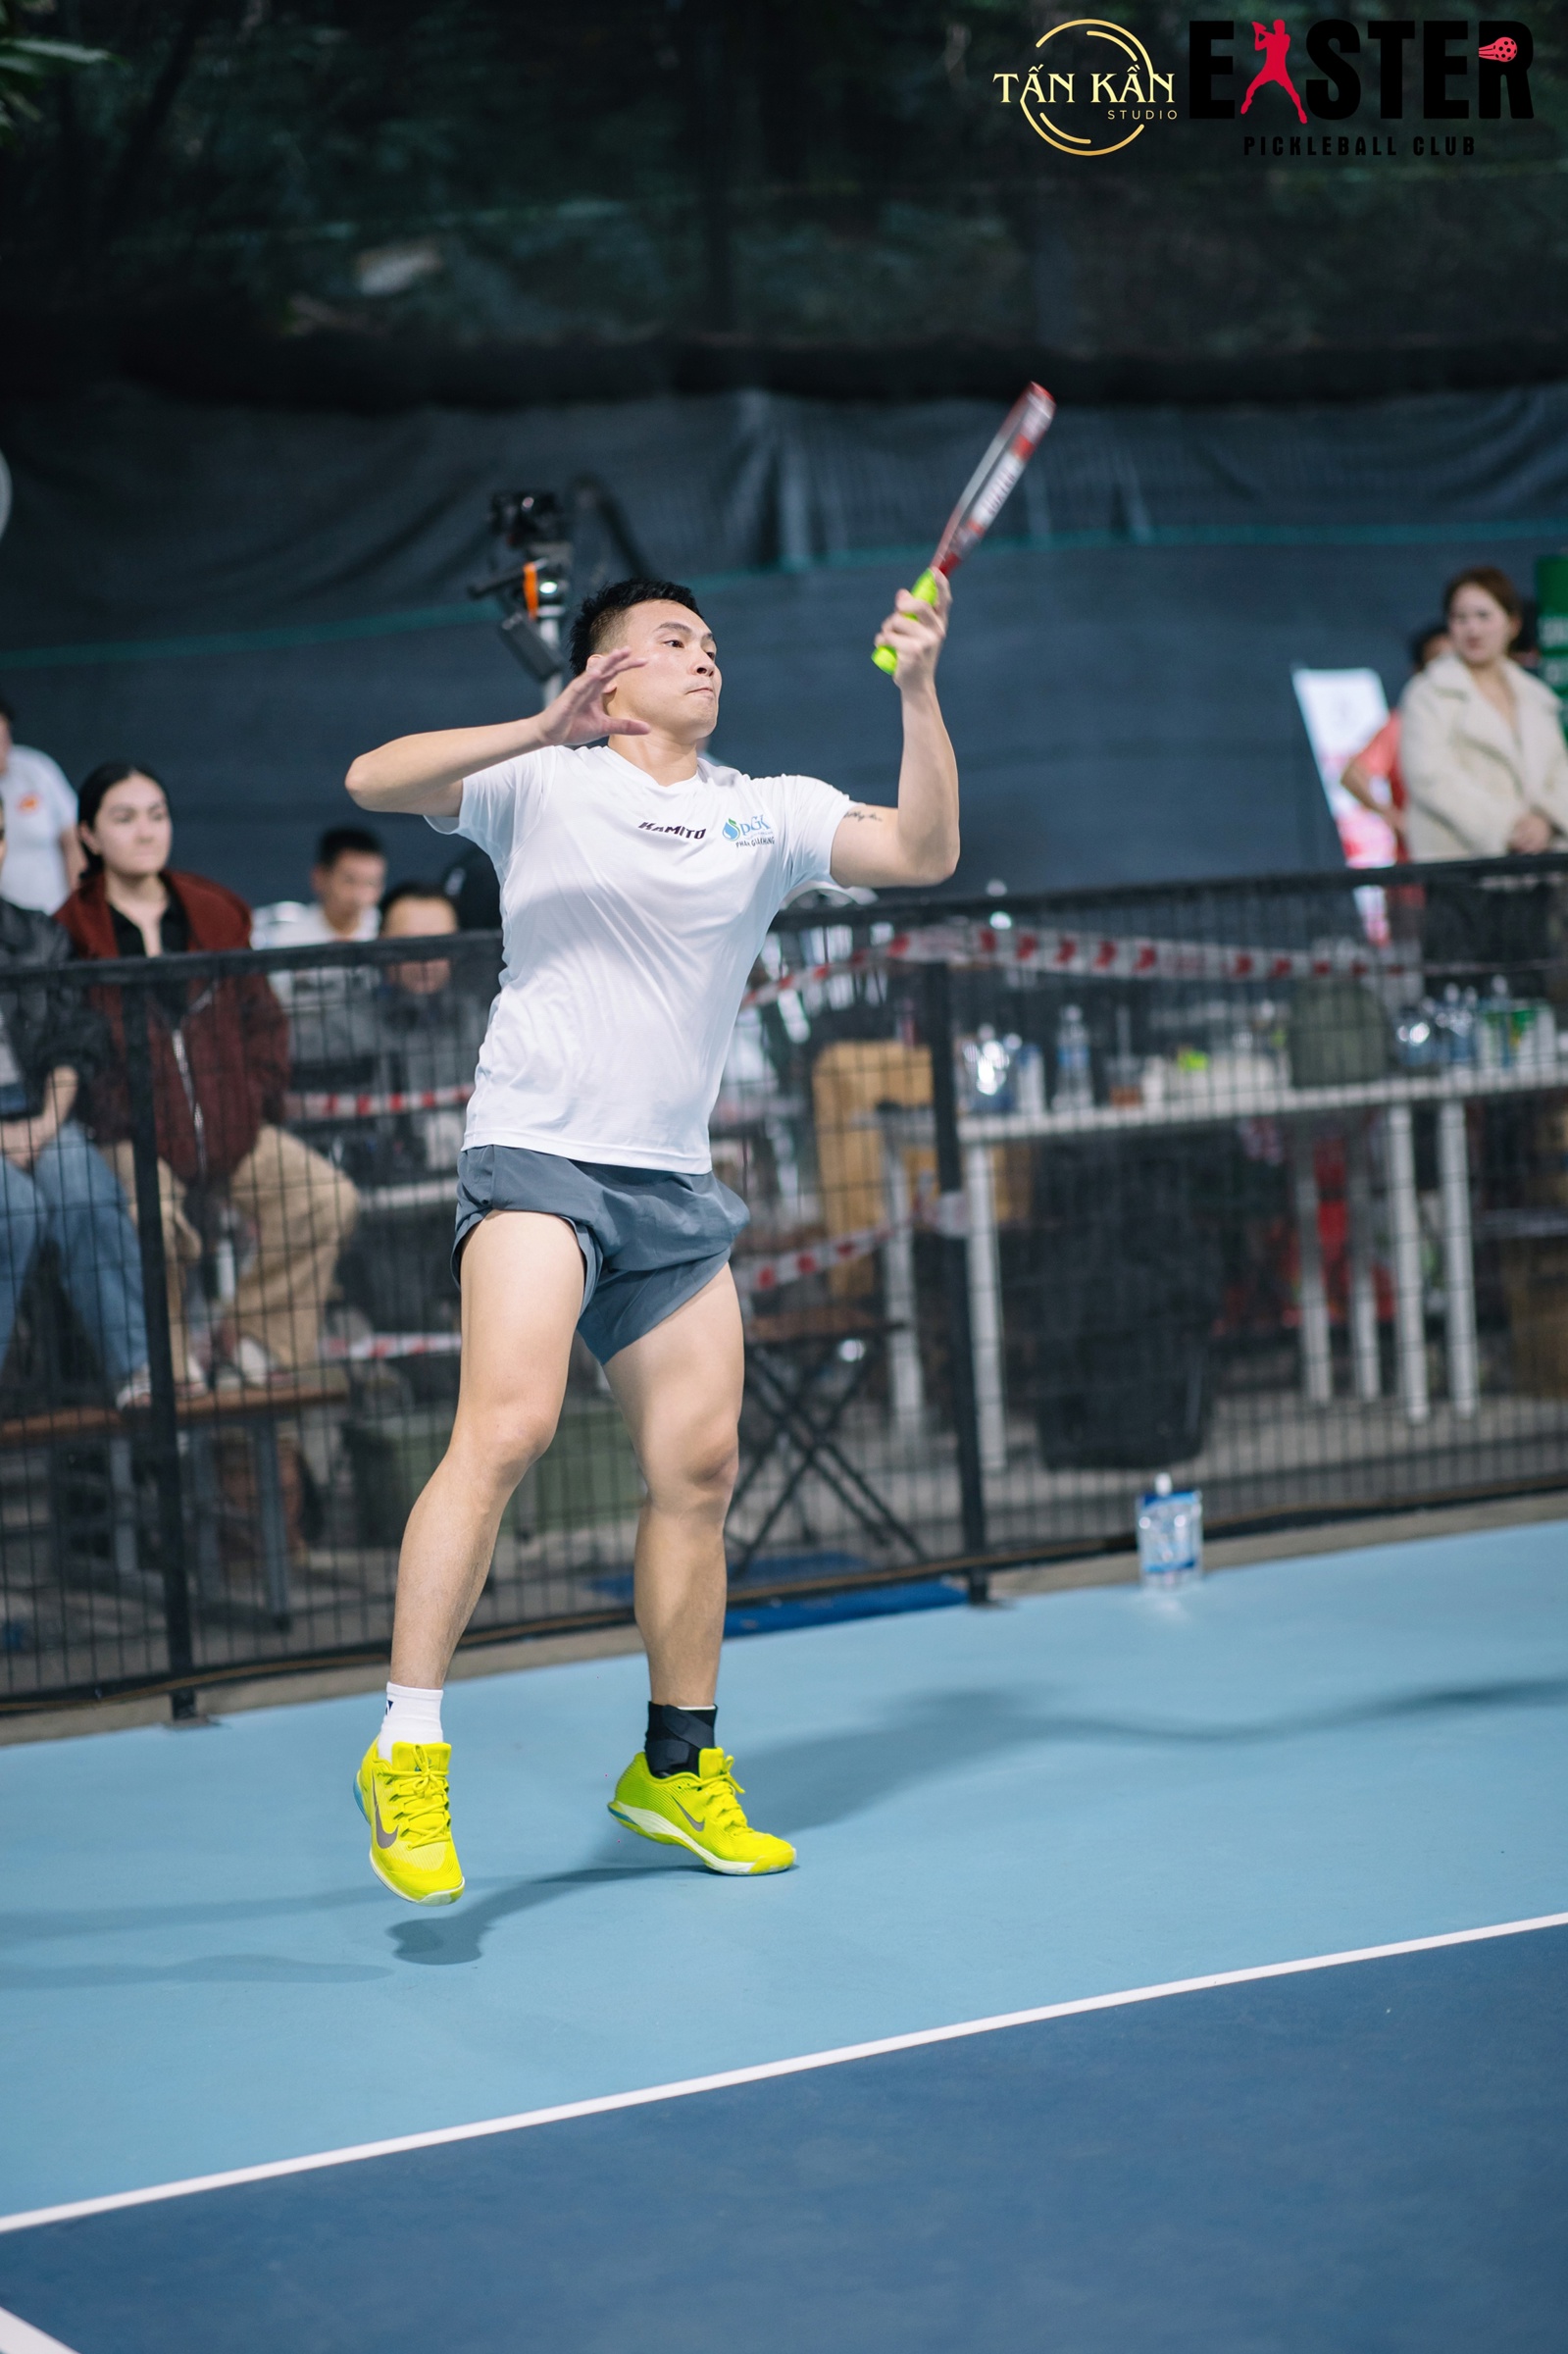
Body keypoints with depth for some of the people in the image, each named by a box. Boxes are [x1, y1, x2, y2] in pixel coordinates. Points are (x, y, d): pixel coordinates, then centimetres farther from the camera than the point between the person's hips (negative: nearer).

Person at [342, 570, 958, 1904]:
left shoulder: (770, 813, 12)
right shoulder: (543, 784, 1)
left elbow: (923, 852, 2)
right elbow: (374, 782, -13)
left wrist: (919, 691, -10)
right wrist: (544, 731, -25)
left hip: (676, 1189, 5)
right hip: (539, 1156, -5)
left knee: (700, 1468, 7)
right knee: (509, 1424, -22)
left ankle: (678, 1769, 23)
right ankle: (407, 1755, -21)